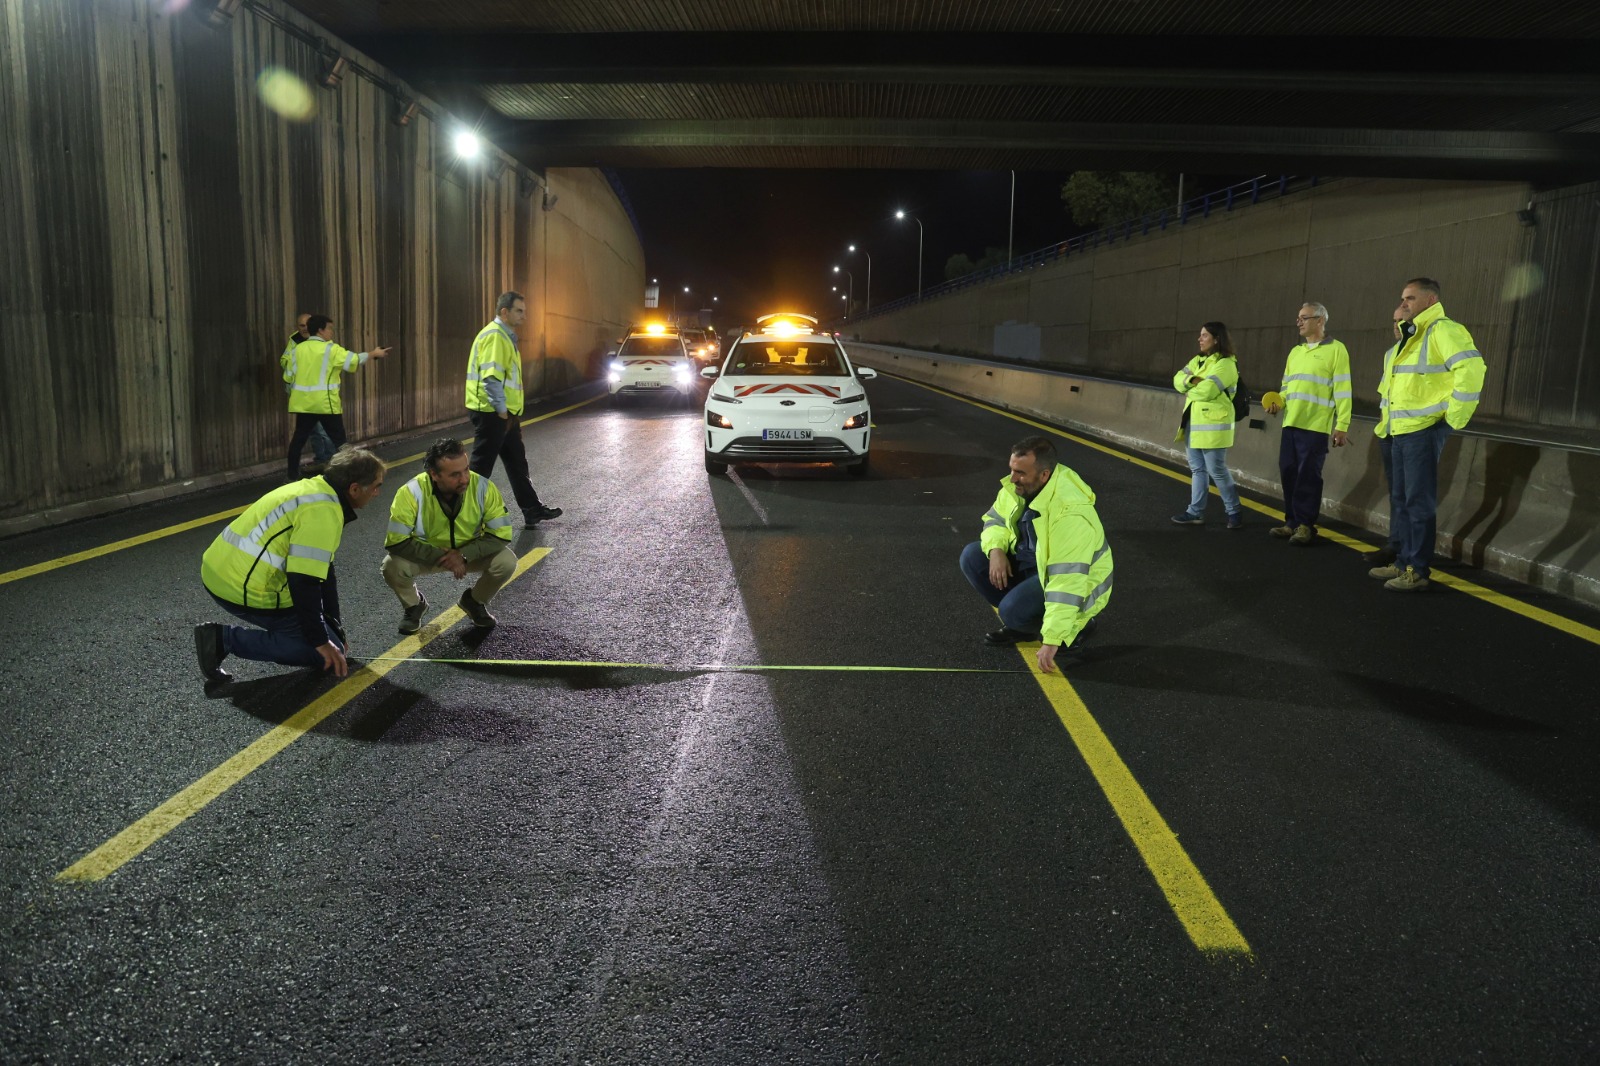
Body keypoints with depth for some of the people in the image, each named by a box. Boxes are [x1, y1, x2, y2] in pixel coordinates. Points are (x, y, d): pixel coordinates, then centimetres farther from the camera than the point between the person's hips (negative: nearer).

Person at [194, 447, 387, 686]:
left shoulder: (315, 489, 12)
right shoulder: (323, 512, -18)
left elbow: (323, 570, 18)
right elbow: (304, 582, -22)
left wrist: (334, 627, 22)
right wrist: (321, 641, -13)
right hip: (245, 590, -10)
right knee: (328, 653, -4)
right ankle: (226, 639, -6)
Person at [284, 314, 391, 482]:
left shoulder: (297, 349, 6)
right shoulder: (330, 349, -9)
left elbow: (288, 376, 9)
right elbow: (353, 360, -5)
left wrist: (293, 393, 24)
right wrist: (373, 353, 9)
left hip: (303, 402, 5)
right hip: (325, 403, -5)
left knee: (299, 438, 11)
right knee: (338, 439, 4)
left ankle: (292, 475, 15)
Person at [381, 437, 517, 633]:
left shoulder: (483, 487, -26)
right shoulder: (411, 492, -29)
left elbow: (501, 534, -21)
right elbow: (396, 542, -28)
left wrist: (464, 555, -32)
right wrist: (440, 557, -33)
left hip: (471, 554, 1)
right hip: (427, 556, -1)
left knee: (507, 562, -25)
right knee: (392, 566, -28)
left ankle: (475, 602, 8)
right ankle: (413, 605, 7)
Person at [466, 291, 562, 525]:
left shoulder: (505, 336, 17)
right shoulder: (494, 335, -15)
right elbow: (491, 377, -24)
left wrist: (513, 413, 21)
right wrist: (501, 411, -22)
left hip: (504, 413, 10)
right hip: (491, 412, -10)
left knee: (517, 463, 15)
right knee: (481, 467, -3)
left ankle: (532, 511, 22)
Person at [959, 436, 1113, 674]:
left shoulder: (1069, 512, -35)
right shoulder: (1020, 485, -11)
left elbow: (1066, 582, -38)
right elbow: (995, 519, 7)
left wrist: (1051, 641, -39)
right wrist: (996, 549, -17)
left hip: (1076, 582, -8)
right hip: (1033, 561, 8)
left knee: (1014, 610, -30)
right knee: (972, 557, -5)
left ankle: (1077, 626, -1)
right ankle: (1019, 623, 8)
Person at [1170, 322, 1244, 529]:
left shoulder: (1226, 364, -13)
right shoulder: (1197, 361, 16)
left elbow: (1207, 390, -24)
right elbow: (1178, 380, 4)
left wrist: (1189, 393, -4)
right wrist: (1192, 380, -17)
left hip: (1213, 426, -9)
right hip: (1194, 423, 9)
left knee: (1217, 470, -5)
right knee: (1197, 469, 11)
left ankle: (1235, 510, 9)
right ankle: (1196, 512, 16)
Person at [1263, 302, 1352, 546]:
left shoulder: (1335, 350, -2)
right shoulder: (1295, 352, 17)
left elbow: (1342, 391, -6)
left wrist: (1341, 426, -11)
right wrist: (1278, 402, 2)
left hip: (1315, 426, -6)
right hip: (1291, 424, 6)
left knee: (1308, 476, -3)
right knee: (1289, 473, 6)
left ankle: (1306, 525, 5)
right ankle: (1292, 522, 16)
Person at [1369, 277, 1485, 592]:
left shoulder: (1442, 330, -12)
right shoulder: (1408, 337, 18)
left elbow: (1471, 367, -25)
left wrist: (1454, 415, -22)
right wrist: (1388, 416, 21)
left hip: (1424, 431, -10)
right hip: (1400, 432, 10)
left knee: (1419, 503, -5)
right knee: (1401, 500, 15)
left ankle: (1417, 571, 1)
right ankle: (1404, 562, 24)